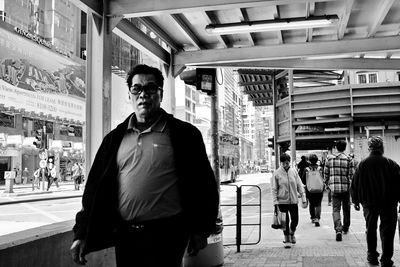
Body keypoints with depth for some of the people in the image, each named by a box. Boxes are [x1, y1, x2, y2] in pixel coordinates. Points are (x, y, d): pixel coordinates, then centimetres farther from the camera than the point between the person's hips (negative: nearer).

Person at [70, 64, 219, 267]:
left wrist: (200, 231, -2)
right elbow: (96, 187, 8)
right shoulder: (114, 138, 9)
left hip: (166, 235, -4)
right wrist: (82, 234, 3)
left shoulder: (184, 134, -2)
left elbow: (204, 185, 0)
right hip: (124, 235, 4)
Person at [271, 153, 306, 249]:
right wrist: (275, 202, -9)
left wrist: (303, 198, 2)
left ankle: (292, 234, 35)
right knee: (285, 221, 1)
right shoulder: (276, 173, -5)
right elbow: (274, 189, -4)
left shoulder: (294, 171, 2)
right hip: (282, 201, -2)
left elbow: (299, 185, 6)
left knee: (295, 220, 7)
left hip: (293, 201, 2)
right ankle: (286, 239, 16)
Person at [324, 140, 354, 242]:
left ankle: (338, 229, -15)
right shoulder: (348, 159, -3)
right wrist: (352, 186, 10)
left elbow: (326, 173, 5)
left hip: (334, 187, 0)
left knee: (336, 209, 2)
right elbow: (351, 175, -3)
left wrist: (327, 184, 18)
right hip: (346, 187, 0)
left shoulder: (329, 158, 1)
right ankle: (345, 228, 33)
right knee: (346, 208, 18)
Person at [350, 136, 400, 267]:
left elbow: (355, 184, -1)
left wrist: (356, 201, 9)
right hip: (388, 202, -1)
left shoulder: (362, 164, -5)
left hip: (369, 203, 2)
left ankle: (372, 257, 22)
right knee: (387, 231, 6)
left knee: (371, 229, 16)